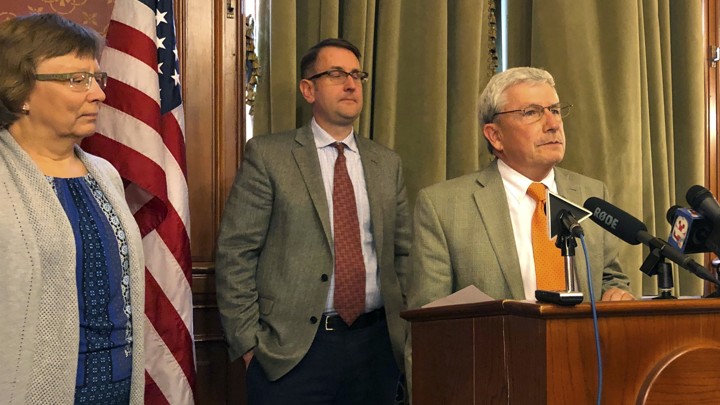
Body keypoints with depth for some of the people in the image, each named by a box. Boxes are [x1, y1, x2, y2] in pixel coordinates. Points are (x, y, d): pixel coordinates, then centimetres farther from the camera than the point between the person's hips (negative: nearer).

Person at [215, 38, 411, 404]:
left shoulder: (387, 163, 12)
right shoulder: (267, 155, -2)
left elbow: (402, 254, 15)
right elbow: (234, 254, -5)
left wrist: (406, 329, 6)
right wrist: (248, 342, -9)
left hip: (376, 344, 4)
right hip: (290, 348, -4)